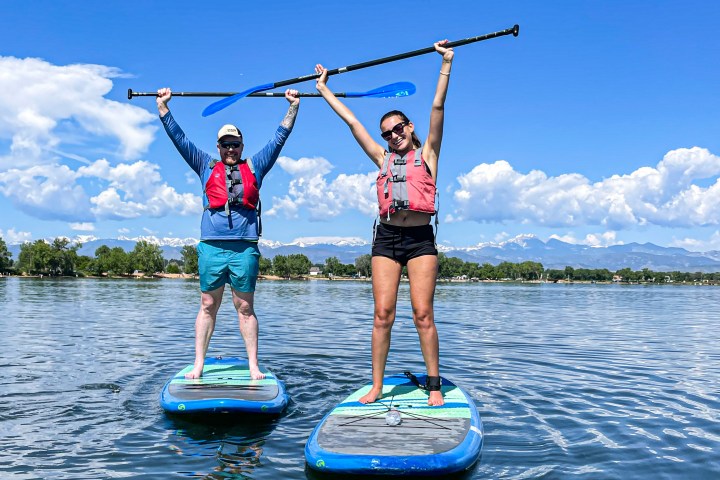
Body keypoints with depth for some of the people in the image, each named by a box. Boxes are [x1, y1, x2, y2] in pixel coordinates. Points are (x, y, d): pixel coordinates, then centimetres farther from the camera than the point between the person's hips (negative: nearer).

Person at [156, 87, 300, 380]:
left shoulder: (254, 167, 18)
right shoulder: (206, 167, 18)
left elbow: (279, 138, 19)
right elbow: (180, 139, 18)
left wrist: (293, 107, 18)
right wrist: (163, 107, 16)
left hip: (245, 248, 0)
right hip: (211, 246, 0)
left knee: (245, 307, 4)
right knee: (208, 306, 5)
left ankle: (253, 366, 6)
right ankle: (198, 366, 9)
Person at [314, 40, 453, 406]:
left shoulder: (427, 154, 12)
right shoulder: (382, 158, 18)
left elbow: (437, 108, 3)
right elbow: (351, 121, 21)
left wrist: (446, 65, -3)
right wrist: (324, 89, 25)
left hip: (420, 238, -2)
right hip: (386, 238, 2)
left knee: (423, 313, -6)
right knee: (382, 314, -2)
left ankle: (434, 385, 2)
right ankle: (376, 387, 3)